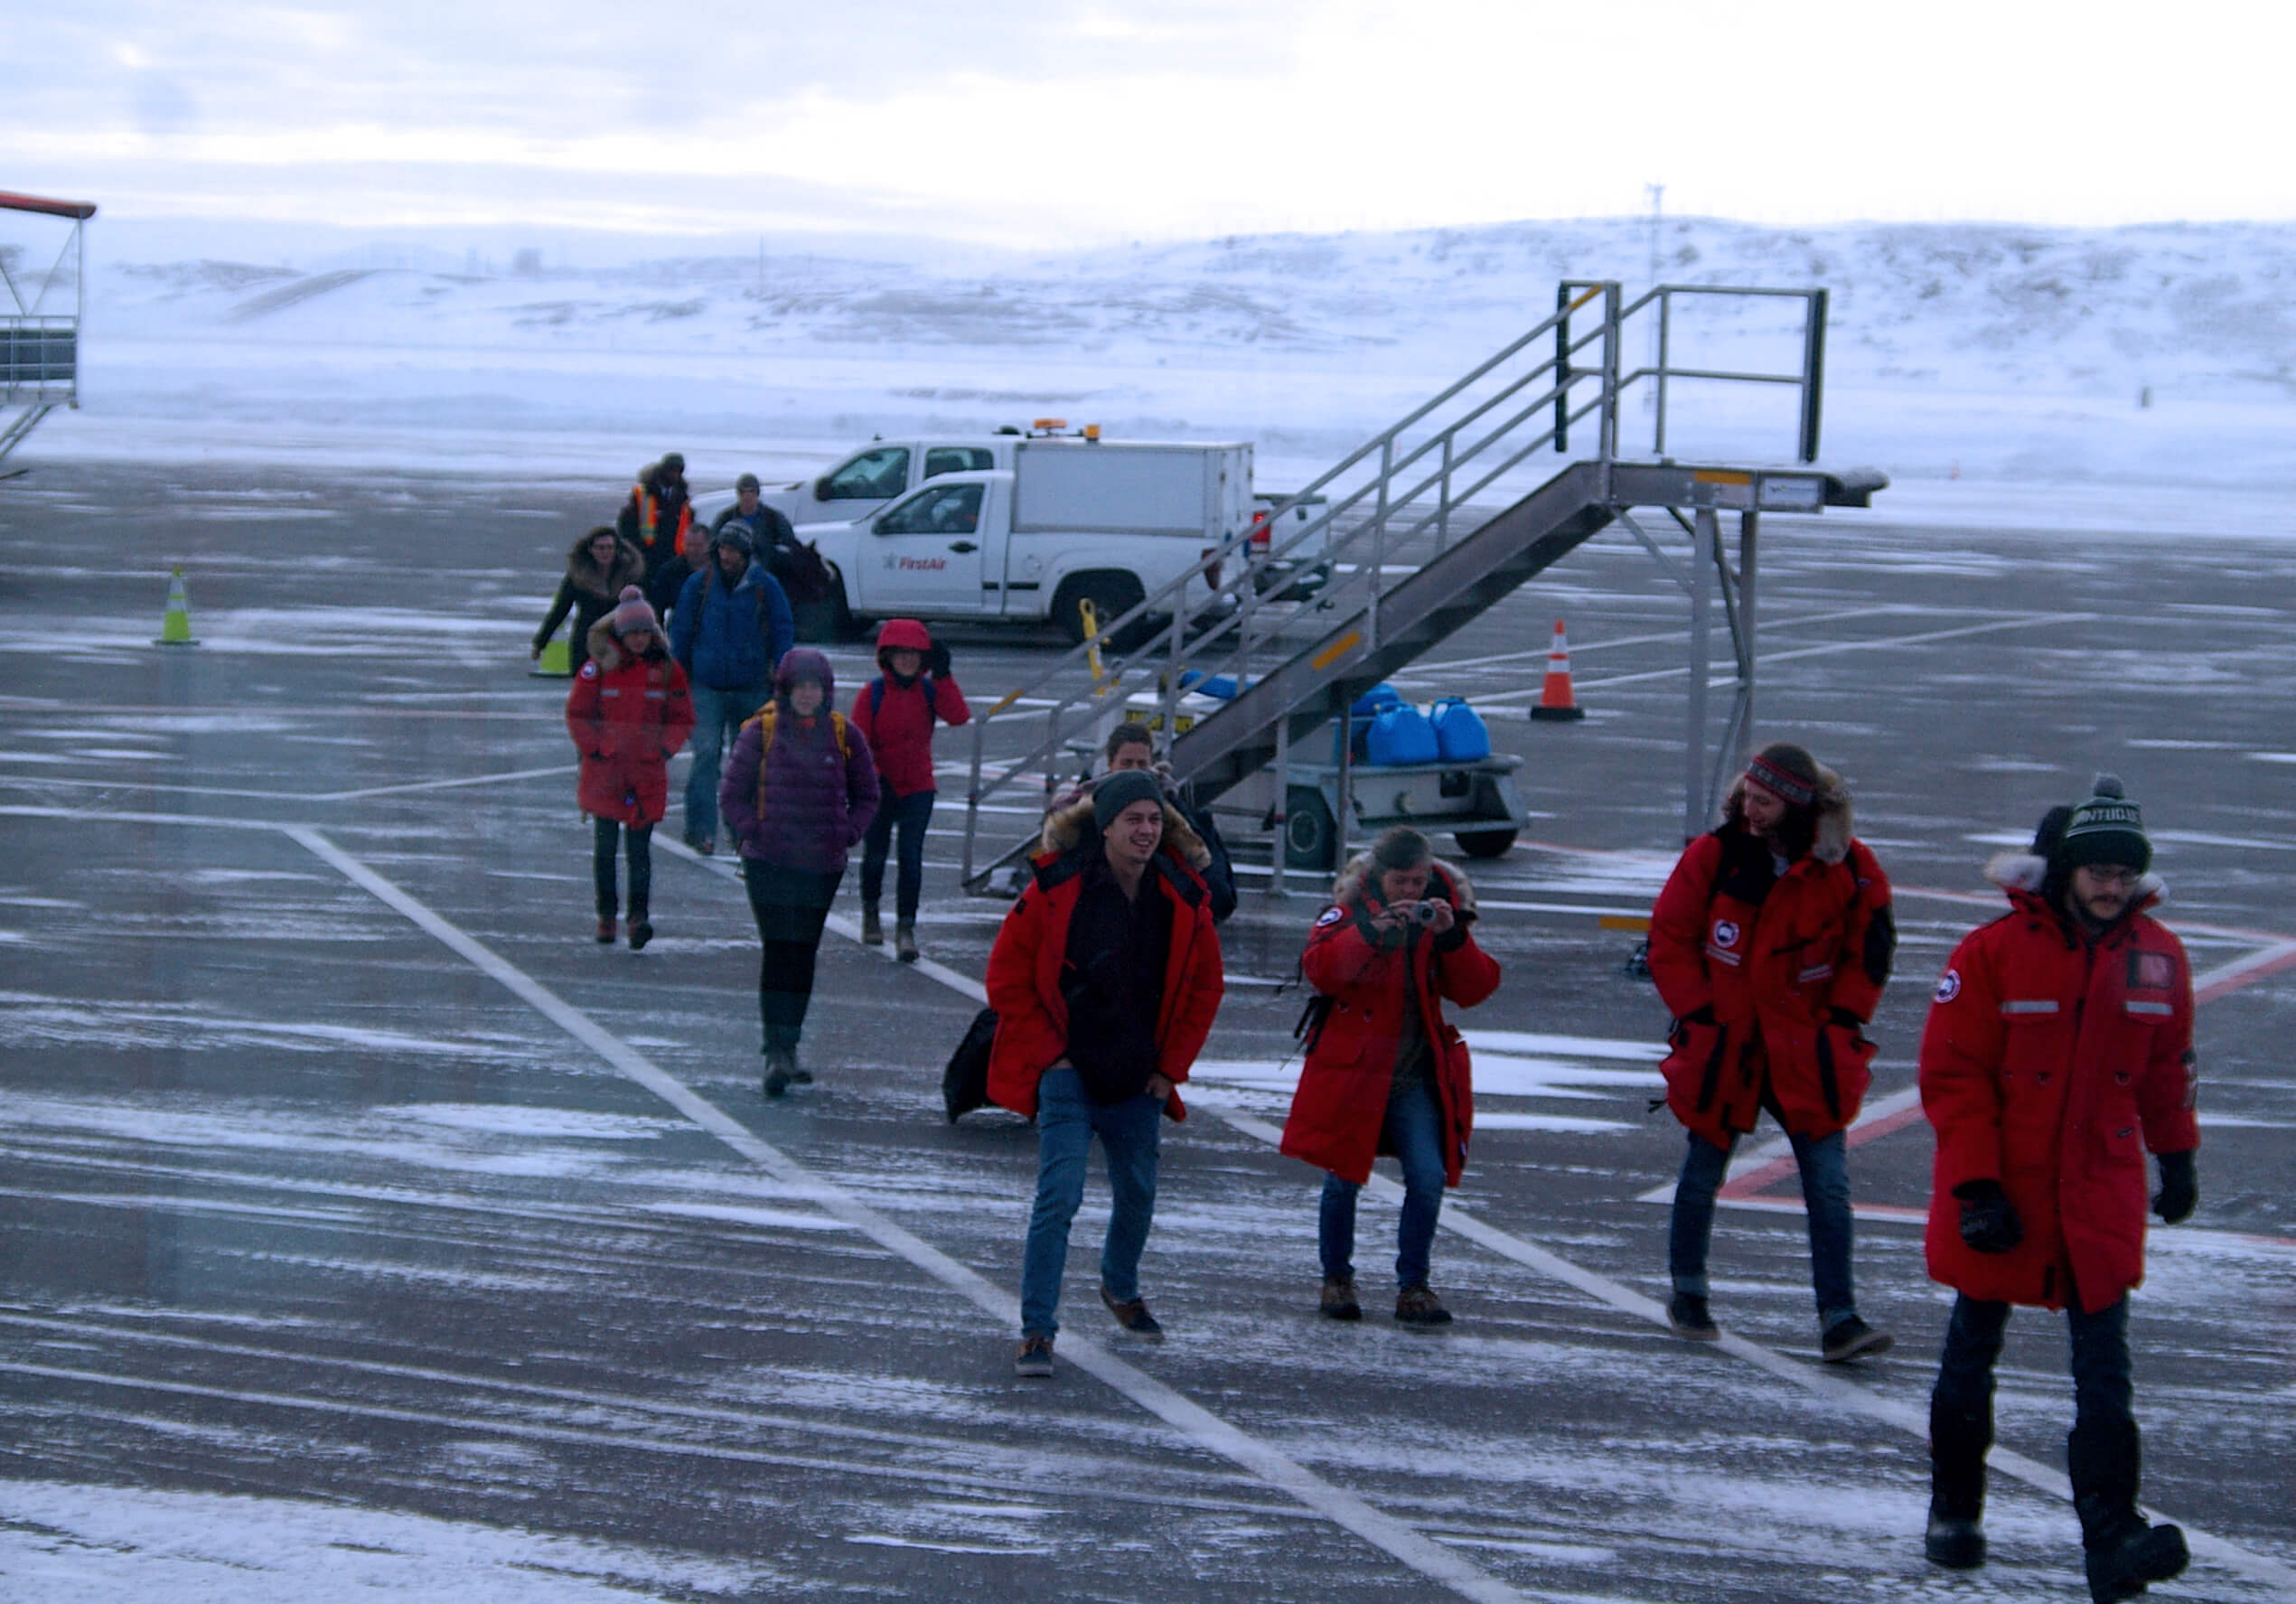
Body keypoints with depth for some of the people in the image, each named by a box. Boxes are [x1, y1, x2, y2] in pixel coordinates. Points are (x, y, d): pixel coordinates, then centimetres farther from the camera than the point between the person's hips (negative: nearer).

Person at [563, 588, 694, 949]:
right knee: (605, 844, 5)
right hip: (604, 770, 0)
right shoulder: (599, 668, -1)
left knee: (640, 845, -5)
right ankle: (606, 915, 16)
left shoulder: (667, 671, 2)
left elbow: (682, 719, 10)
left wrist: (662, 749, -3)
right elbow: (577, 713, 4)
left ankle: (639, 916, -9)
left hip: (648, 772, 0)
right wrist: (594, 750, -4)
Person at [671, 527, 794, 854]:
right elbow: (681, 631, 10)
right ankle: (701, 829, -15)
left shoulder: (765, 587, 1)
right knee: (706, 753, -14)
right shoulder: (699, 584, 3)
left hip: (751, 688, 1)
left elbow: (782, 632, 7)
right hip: (707, 686, -1)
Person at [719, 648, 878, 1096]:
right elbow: (732, 793, 3)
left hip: (823, 865, 3)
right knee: (777, 951, -10)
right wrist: (753, 832, -8)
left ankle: (788, 1046, 16)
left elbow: (866, 795, 13)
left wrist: (847, 835, 0)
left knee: (804, 954, 7)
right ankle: (777, 1050, -14)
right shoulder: (761, 733, -2)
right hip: (768, 863, -3)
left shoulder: (844, 736, 3)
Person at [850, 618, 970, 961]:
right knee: (875, 855, 13)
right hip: (880, 787, -1)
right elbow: (858, 742, -8)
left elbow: (959, 716, -16)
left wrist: (942, 676, -19)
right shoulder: (873, 693, -8)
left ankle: (906, 927, -6)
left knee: (911, 858, -9)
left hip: (918, 788, 1)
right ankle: (870, 913, 37)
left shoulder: (929, 691, 0)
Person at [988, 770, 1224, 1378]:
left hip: (1139, 1081, 4)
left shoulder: (1183, 899, -2)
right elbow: (1007, 977, -5)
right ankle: (1036, 1331, -10)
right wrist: (1048, 1053, -8)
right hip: (1069, 1075, -4)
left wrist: (1171, 1066, 5)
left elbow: (1204, 986, 10)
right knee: (1059, 1194, -15)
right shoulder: (1056, 889, -12)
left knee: (1138, 1195, 17)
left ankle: (1120, 1287, 46)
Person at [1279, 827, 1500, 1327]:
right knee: (1343, 1178, 5)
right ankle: (1337, 1278, 26)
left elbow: (1475, 989, -4)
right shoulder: (1350, 911, -1)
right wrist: (1372, 932, -30)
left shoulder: (1442, 915, 6)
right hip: (1351, 1073, -2)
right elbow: (1318, 969, -19)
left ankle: (1413, 1286, 6)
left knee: (1428, 1179, -9)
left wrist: (1453, 939, -19)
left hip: (1416, 1078, 2)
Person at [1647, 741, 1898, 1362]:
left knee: (1829, 1183, -6)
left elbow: (1869, 950, 7)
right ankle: (1687, 1293, 30)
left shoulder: (1847, 868, -6)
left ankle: (1838, 1322, -4)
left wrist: (1843, 1019, -1)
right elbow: (1670, 941, 0)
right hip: (1723, 1047, 0)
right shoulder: (1713, 857, -8)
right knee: (1703, 1174, 11)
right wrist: (1697, 1015, -6)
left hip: (1806, 1051, 0)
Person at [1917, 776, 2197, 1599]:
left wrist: (2177, 1158, 18)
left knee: (2105, 1366, -5)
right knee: (1972, 1352, 13)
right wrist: (1976, 1188, -15)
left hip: (2102, 1195, 2)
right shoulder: (1992, 953, -13)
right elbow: (1952, 1077, -12)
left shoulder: (2158, 958, 0)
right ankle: (1953, 1513, 29)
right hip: (2000, 1198, -2)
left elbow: (2168, 1068, 15)